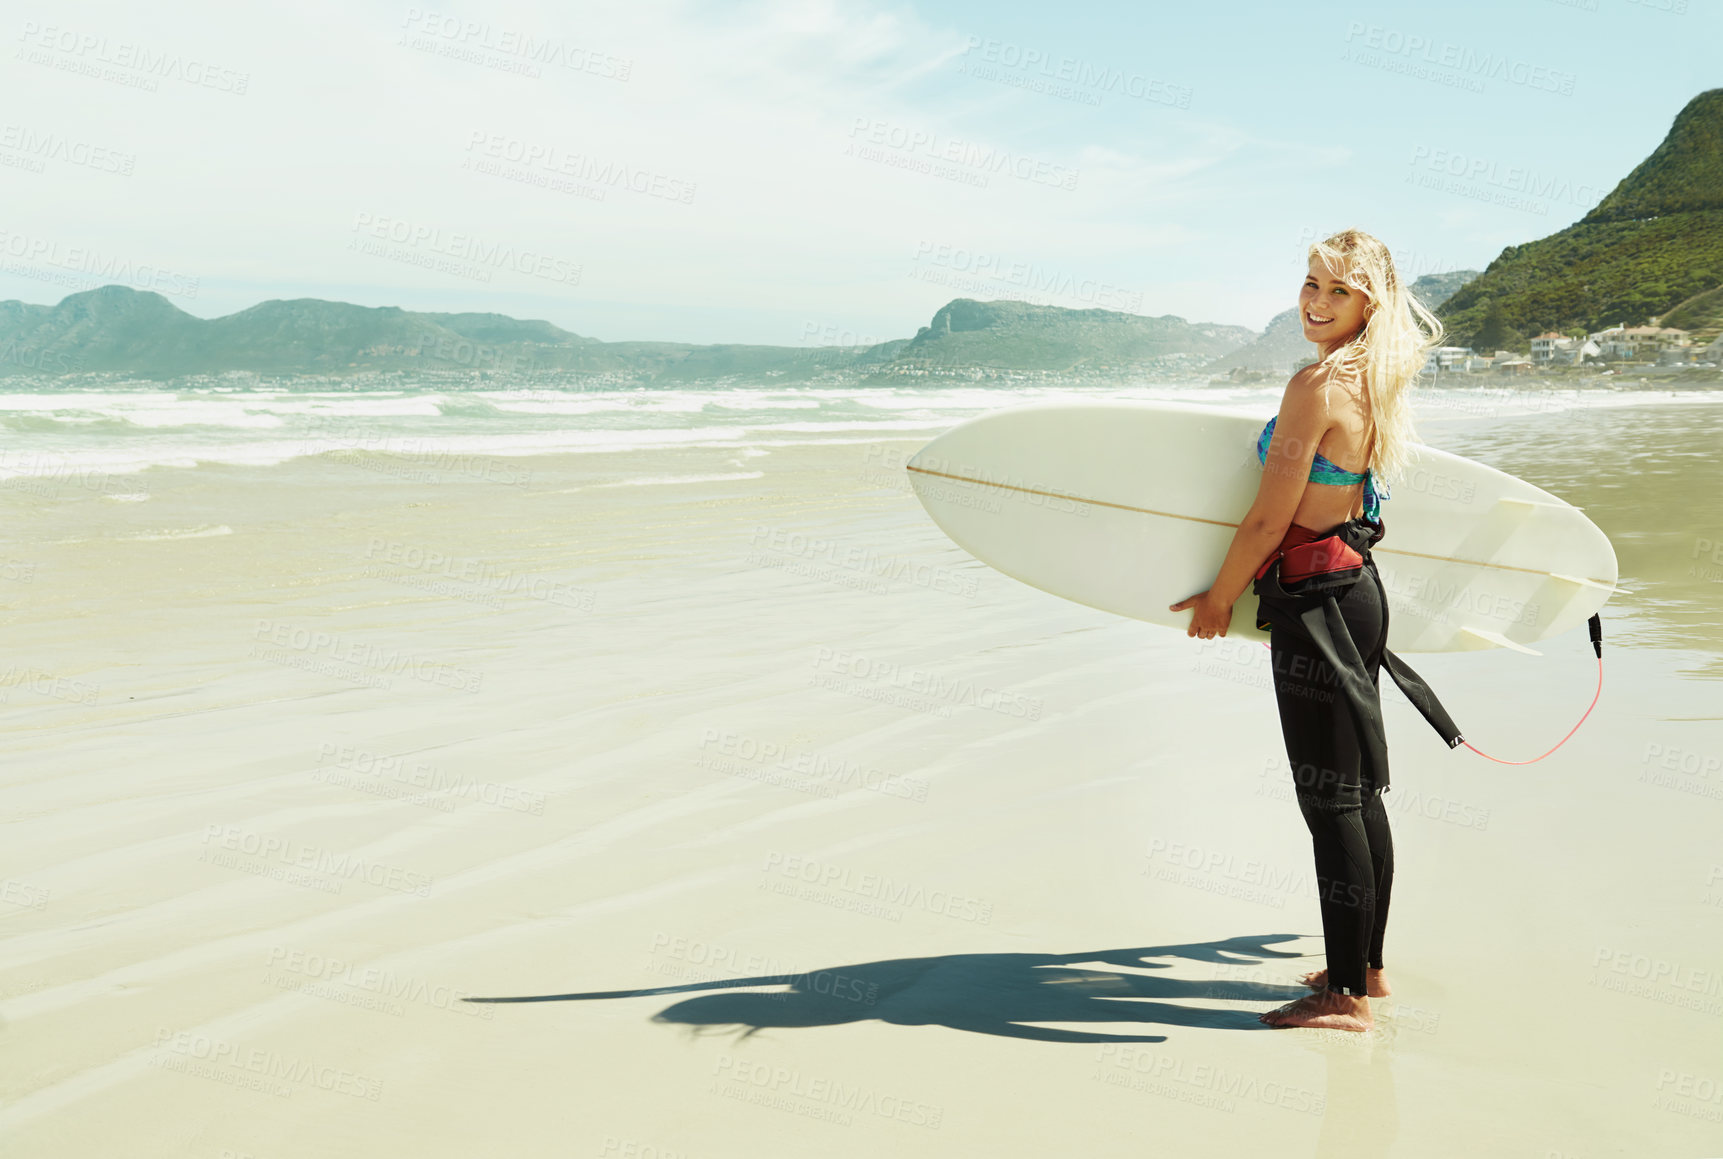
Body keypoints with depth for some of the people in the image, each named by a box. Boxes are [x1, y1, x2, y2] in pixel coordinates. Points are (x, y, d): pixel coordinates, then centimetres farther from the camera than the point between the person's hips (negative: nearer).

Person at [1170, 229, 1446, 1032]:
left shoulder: (1316, 385, -18)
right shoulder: (1379, 385, 11)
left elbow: (1269, 519, -17)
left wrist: (1217, 601, -4)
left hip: (1315, 603, -10)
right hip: (1358, 586, 10)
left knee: (1328, 799, -3)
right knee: (1358, 791, 16)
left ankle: (1346, 996, 6)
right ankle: (1366, 966, 28)